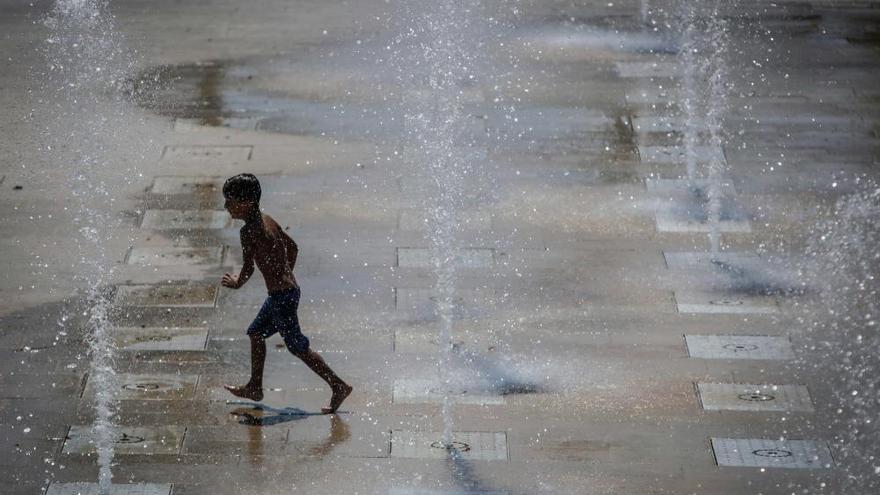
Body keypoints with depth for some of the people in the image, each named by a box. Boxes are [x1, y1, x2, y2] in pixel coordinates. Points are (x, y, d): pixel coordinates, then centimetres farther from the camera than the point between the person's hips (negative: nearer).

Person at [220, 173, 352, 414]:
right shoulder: (267, 220, 8)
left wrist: (237, 283, 0)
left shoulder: (248, 231, -19)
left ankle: (338, 386, 4)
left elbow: (249, 267, -20)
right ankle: (255, 387, 33)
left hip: (281, 295, -10)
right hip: (290, 288, 10)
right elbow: (292, 247, 19)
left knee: (298, 346, 1)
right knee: (256, 332, 23)